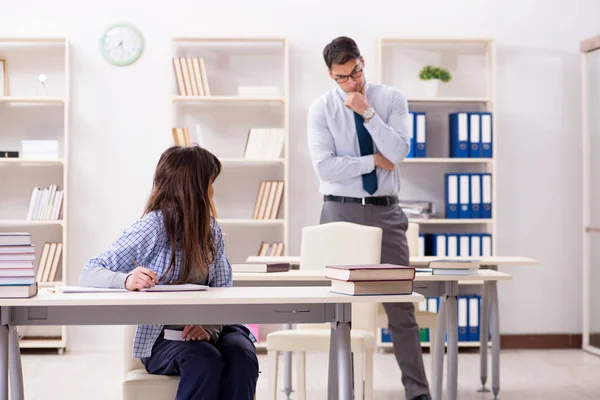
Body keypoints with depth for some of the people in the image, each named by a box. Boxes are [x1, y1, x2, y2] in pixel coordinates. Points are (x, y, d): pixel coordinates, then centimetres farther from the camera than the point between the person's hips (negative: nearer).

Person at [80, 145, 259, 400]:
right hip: (162, 339, -4)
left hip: (207, 332, 4)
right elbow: (90, 274, -12)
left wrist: (210, 327, -20)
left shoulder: (211, 230, 8)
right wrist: (127, 280, -34)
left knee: (242, 355, -28)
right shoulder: (153, 228, -9)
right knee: (205, 360, -34)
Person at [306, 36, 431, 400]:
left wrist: (367, 113, -19)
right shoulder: (322, 109, -1)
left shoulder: (391, 99, 2)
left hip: (385, 210, 0)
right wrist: (375, 161, -10)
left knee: (401, 305, -1)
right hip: (341, 210, 0)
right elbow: (325, 167, -12)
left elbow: (399, 151, -13)